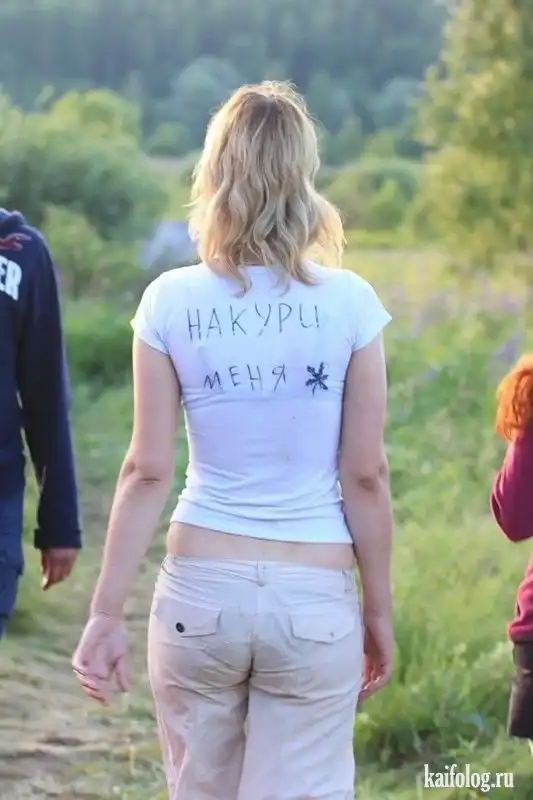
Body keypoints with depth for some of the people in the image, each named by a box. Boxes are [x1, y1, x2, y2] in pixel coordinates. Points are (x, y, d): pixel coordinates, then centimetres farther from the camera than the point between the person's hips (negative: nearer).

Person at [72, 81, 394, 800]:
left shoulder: (171, 301, -3)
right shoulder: (349, 304, -5)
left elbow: (147, 472, -4)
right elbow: (365, 477, -3)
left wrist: (107, 613, 2)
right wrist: (379, 612, 7)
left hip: (199, 591, 2)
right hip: (316, 602, -2)